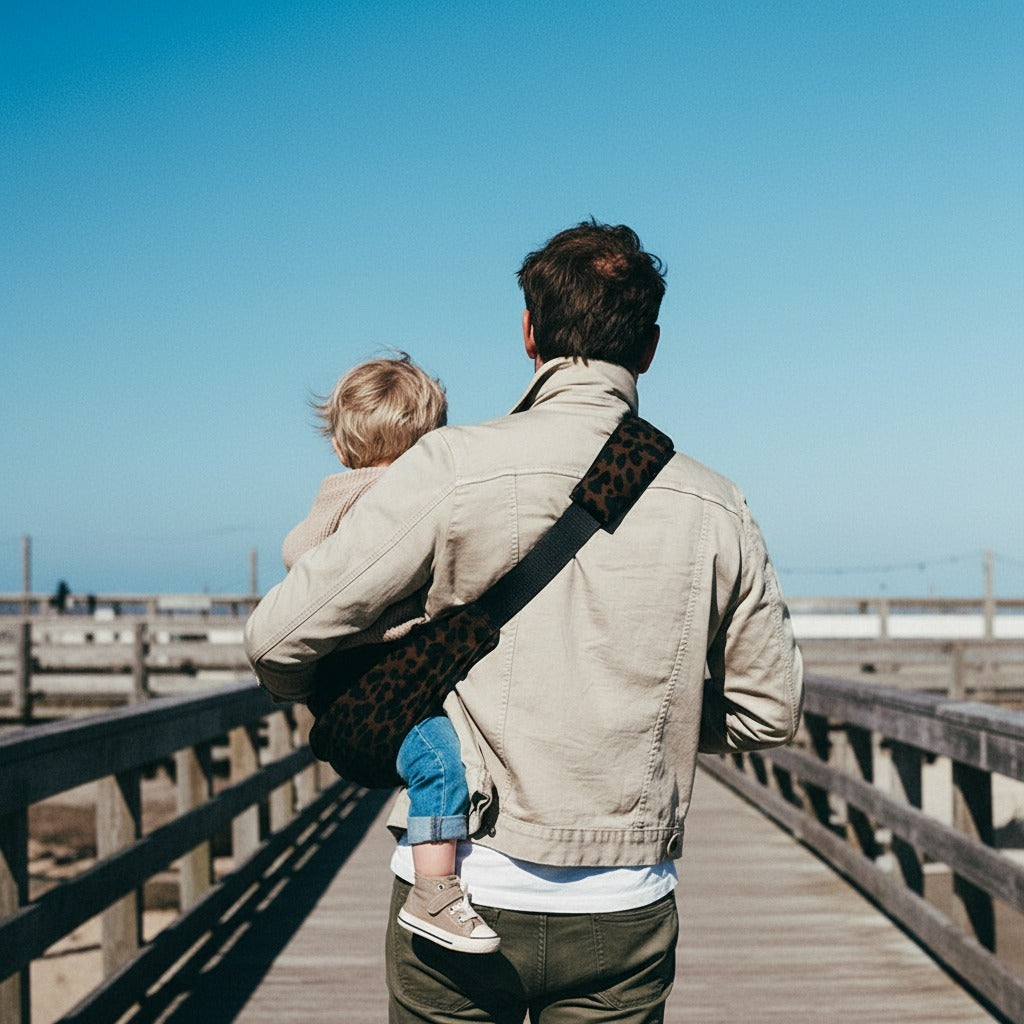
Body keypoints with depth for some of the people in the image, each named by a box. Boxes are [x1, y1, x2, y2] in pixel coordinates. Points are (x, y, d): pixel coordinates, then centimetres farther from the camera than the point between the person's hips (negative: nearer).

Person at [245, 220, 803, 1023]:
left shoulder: (453, 468, -11)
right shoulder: (713, 506, -2)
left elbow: (278, 639, -10)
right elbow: (771, 711, 7)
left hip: (462, 892, -2)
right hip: (626, 912, 2)